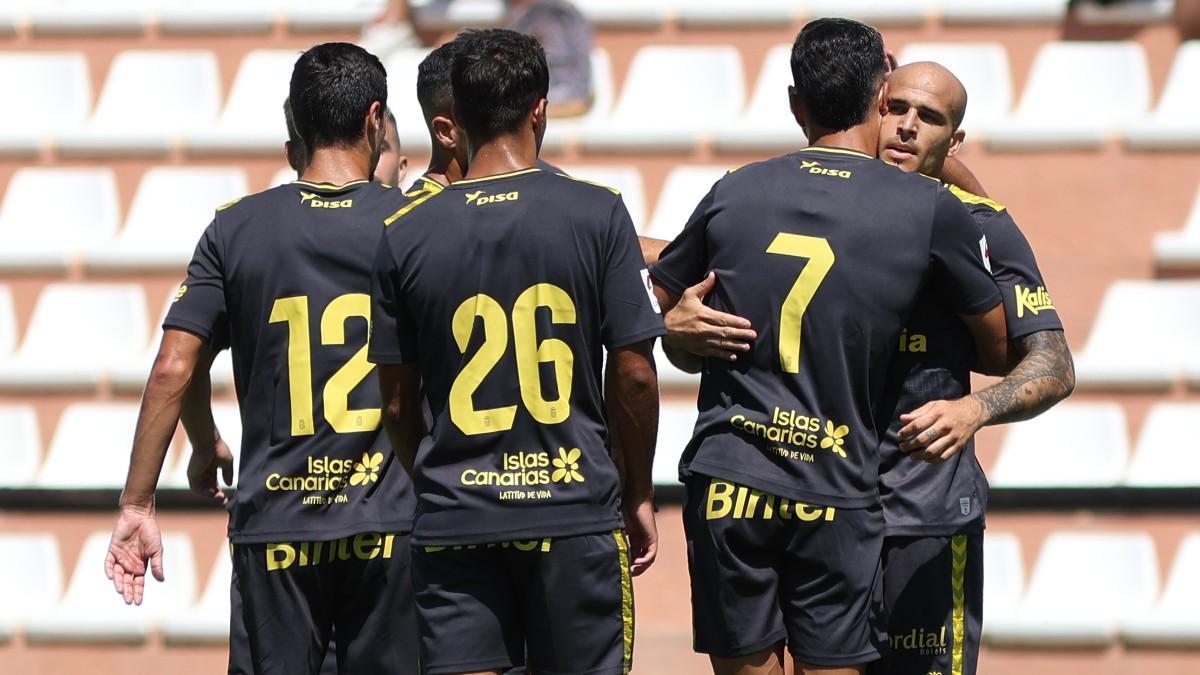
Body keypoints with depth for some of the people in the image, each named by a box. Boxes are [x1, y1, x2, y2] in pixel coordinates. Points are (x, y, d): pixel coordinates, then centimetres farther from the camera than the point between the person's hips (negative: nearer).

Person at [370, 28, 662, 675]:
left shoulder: (407, 235, 1)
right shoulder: (597, 215, -4)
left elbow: (397, 402, 6)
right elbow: (634, 374, -3)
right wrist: (639, 492, 10)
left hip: (453, 523, 1)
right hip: (574, 508, -1)